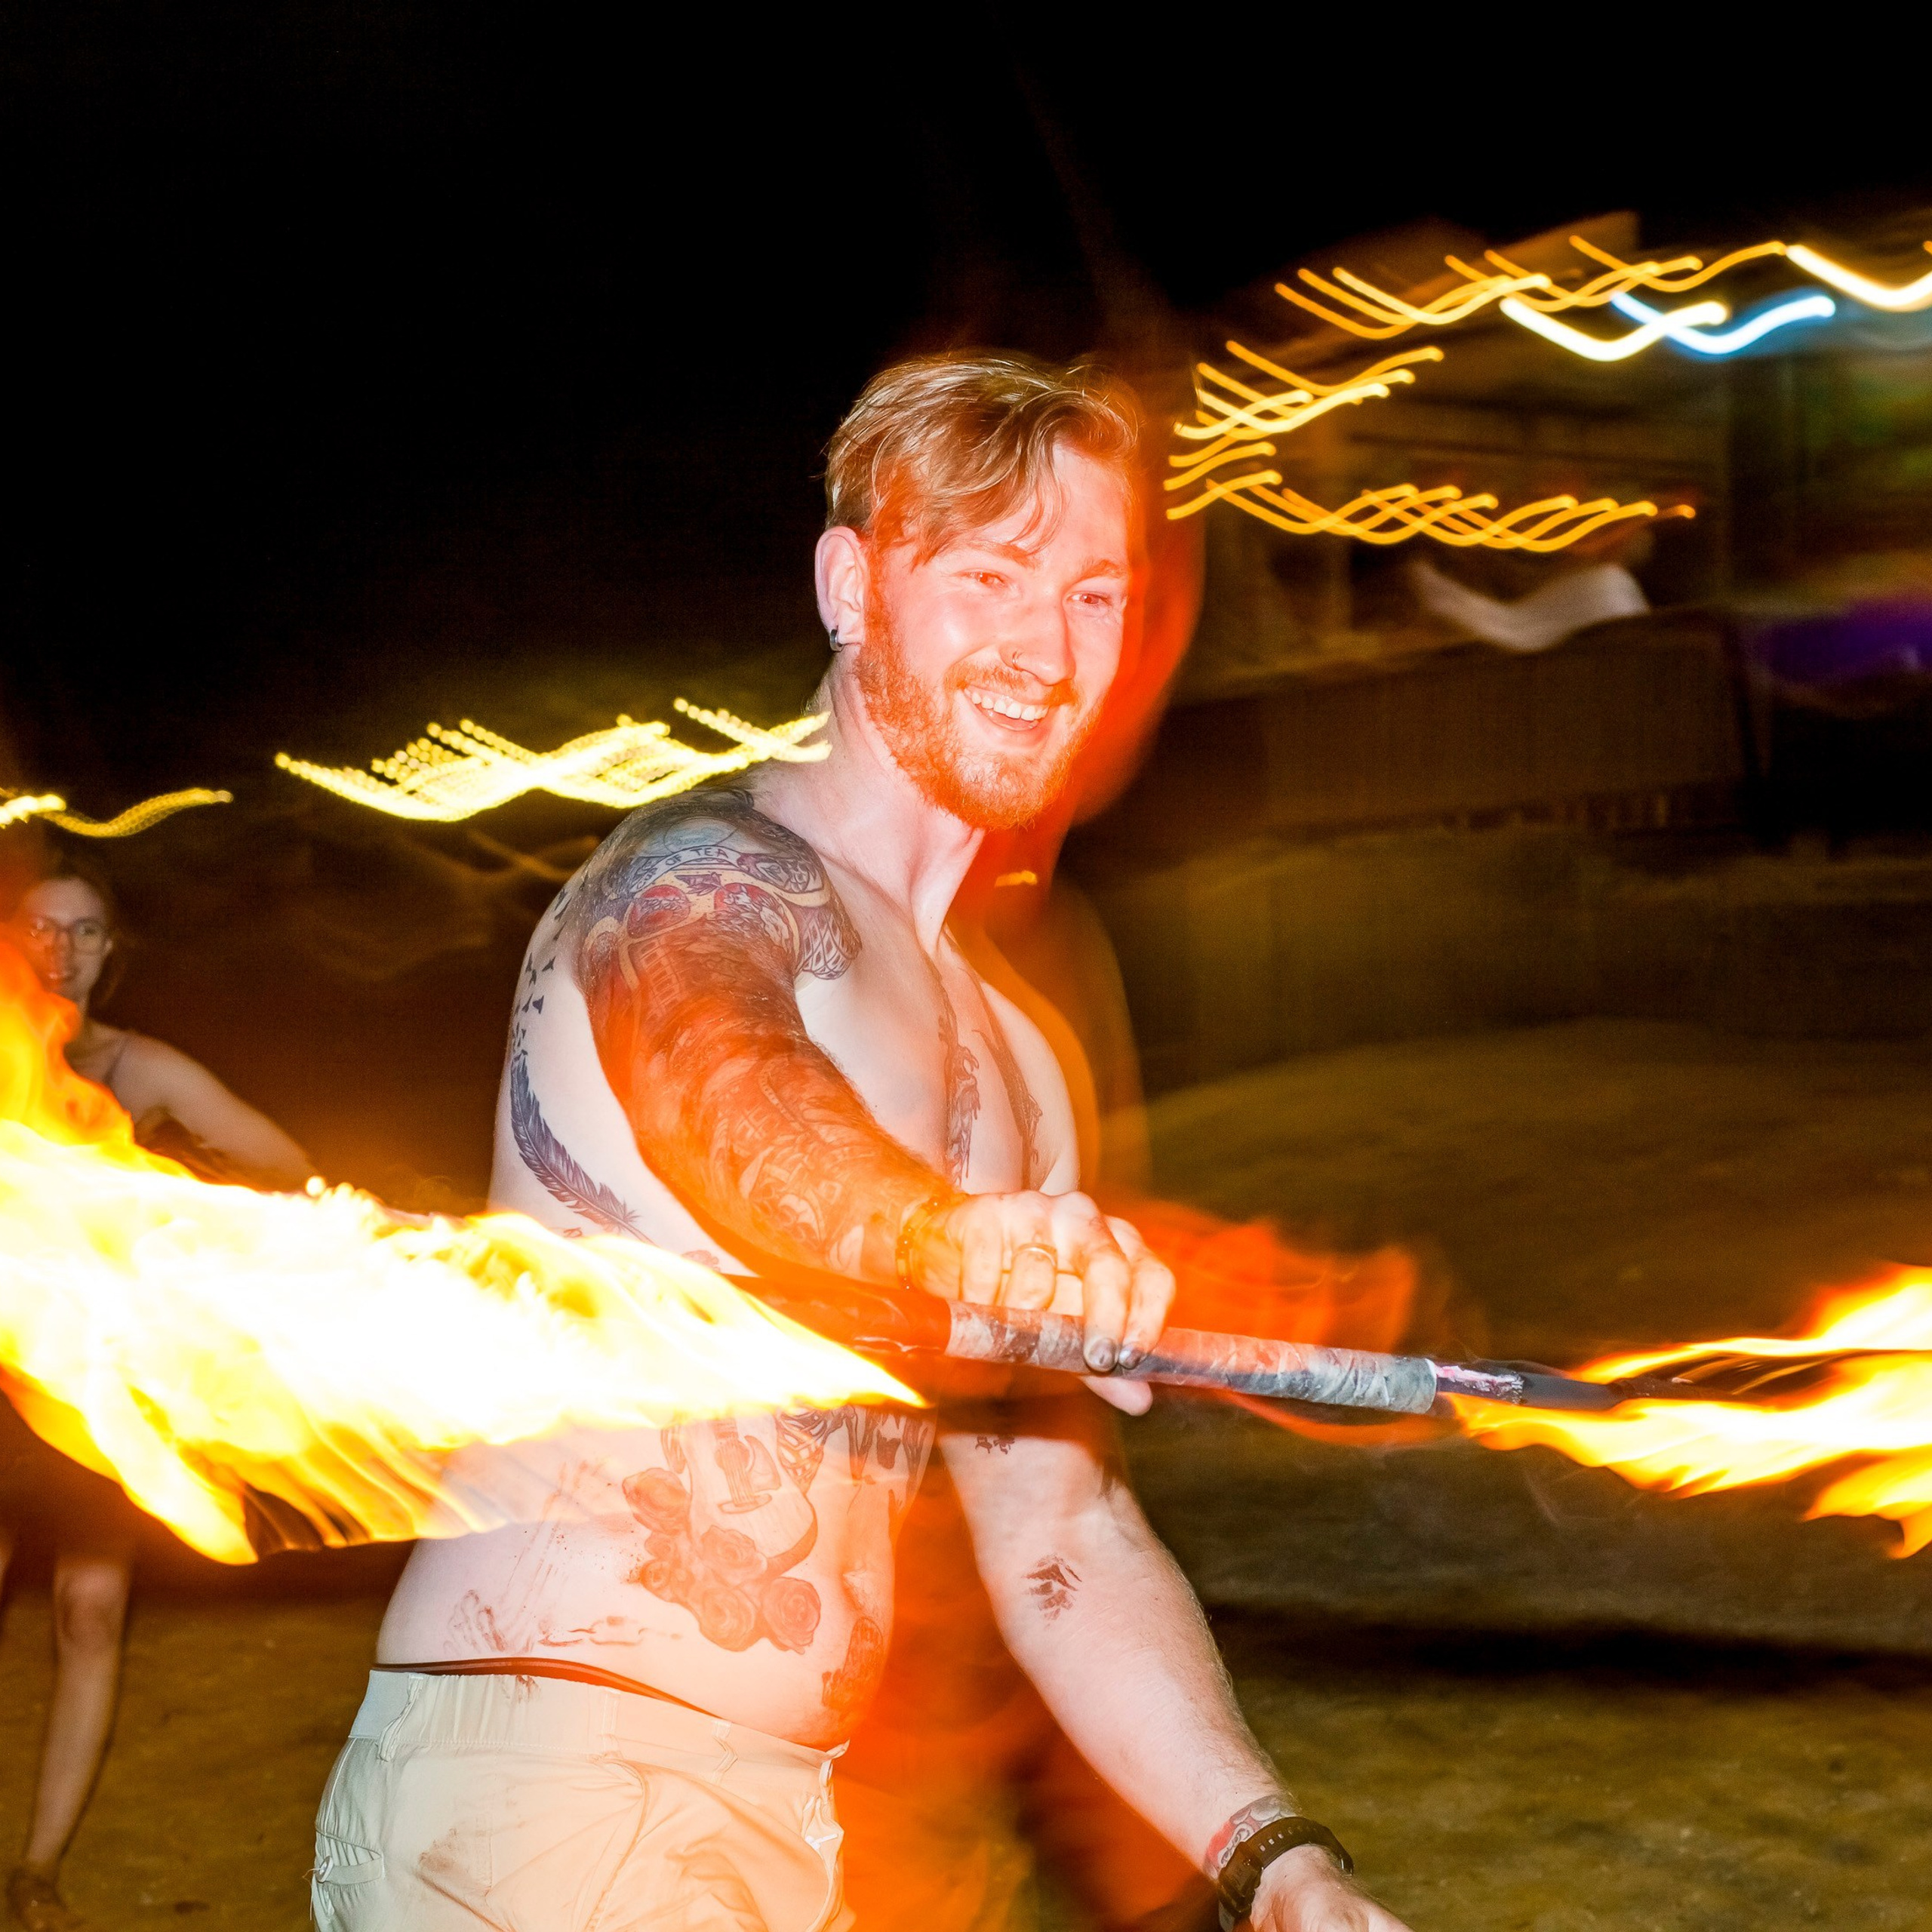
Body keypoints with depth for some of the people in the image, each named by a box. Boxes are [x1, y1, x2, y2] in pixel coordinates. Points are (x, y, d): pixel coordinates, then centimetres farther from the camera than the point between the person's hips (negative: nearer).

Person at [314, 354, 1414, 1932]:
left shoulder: (1005, 1066, 16)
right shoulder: (704, 882, -7)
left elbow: (1063, 1536, 13)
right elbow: (726, 1094, -31)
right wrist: (942, 1237, -52)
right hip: (543, 1792, -7)